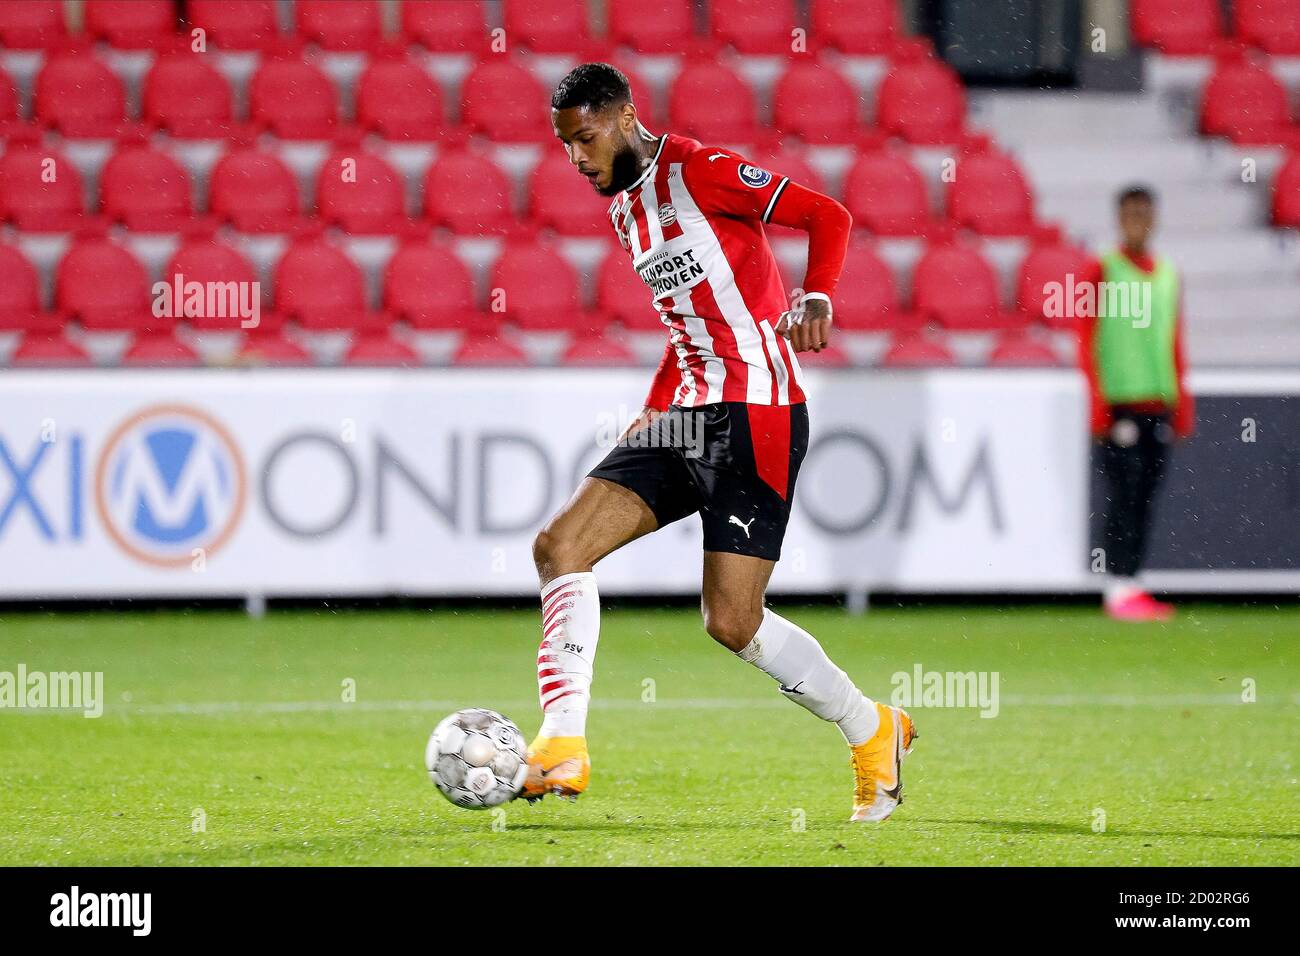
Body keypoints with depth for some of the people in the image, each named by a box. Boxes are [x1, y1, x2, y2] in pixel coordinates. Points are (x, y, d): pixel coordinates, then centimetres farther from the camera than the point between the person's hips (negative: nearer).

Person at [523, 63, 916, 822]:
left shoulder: (698, 171, -9)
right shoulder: (623, 209, 18)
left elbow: (828, 216, -12)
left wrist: (816, 300, -27)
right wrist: (655, 410, 20)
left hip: (755, 415, -9)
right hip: (687, 415, 9)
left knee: (732, 622, -10)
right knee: (560, 545, -7)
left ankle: (872, 732, 12)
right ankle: (563, 749, -8)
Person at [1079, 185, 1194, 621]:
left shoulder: (1168, 275, 15)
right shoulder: (1102, 271, -1)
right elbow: (1086, 341, -4)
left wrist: (1180, 399, 12)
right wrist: (1099, 398, -11)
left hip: (1158, 403, 5)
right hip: (1118, 402, -5)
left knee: (1145, 497, 4)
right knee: (1122, 495, -10)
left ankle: (1130, 585, 8)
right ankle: (1119, 589, -10)